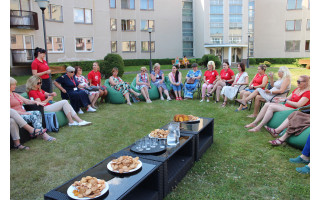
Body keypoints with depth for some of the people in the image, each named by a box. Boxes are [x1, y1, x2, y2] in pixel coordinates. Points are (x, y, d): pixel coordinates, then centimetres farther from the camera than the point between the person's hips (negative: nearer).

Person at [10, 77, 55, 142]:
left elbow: (27, 101, 20)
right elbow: (10, 111, -12)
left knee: (37, 113, -21)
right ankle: (44, 134, -30)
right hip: (16, 116, -8)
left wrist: (36, 102, 0)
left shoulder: (16, 94, 24)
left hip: (23, 113, 8)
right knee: (33, 117, -29)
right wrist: (23, 113, -20)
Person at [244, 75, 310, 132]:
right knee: (267, 104, -8)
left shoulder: (308, 92, -10)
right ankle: (255, 123, -13)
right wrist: (281, 98, -1)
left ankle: (259, 127, -29)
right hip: (286, 106, 9)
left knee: (271, 107, -26)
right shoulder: (297, 89, 18)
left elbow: (298, 105, -21)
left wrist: (285, 100, -16)